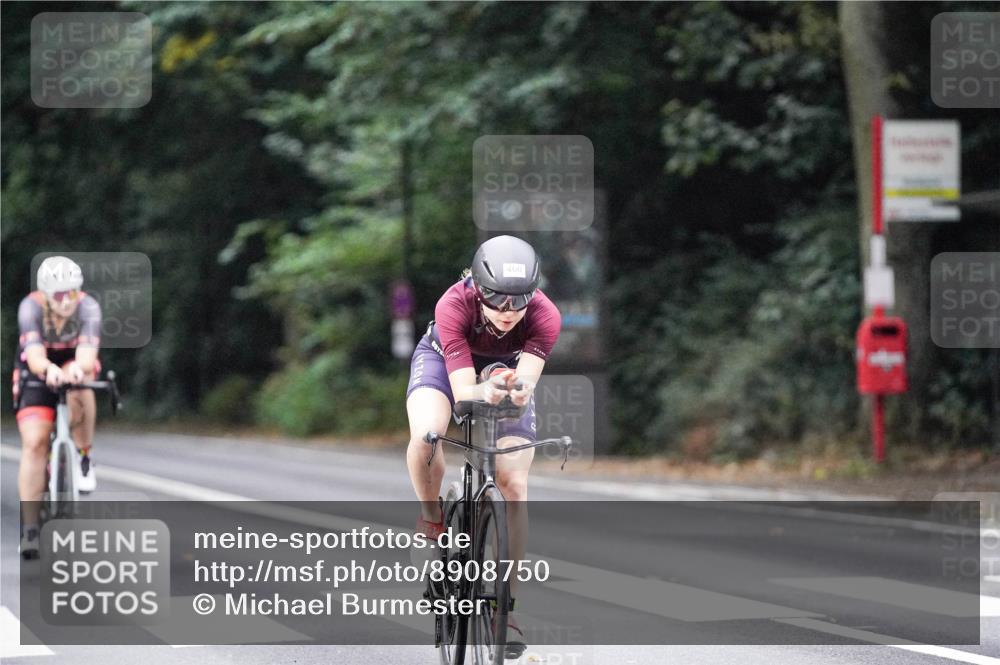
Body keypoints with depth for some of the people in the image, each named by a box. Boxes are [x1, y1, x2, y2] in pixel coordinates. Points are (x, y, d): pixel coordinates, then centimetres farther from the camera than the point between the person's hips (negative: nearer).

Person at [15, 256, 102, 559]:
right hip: (37, 373, 0)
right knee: (34, 442, -15)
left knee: (79, 385, -37)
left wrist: (79, 367, -65)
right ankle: (29, 527, -9)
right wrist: (48, 370, -64)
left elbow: (88, 352, -42)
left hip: (73, 365, 0)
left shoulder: (88, 307, -28)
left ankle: (85, 458, -17)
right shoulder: (31, 307, -29)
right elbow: (34, 354, -41)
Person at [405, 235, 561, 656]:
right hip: (444, 359, -1)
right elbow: (463, 392, -42)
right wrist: (486, 392, -64)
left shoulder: (544, 317, -34)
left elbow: (527, 380, -43)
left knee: (514, 486, -10)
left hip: (508, 369, 1)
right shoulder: (454, 306, -38)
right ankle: (430, 518, -4)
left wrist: (517, 390, -66)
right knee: (425, 437, -33)